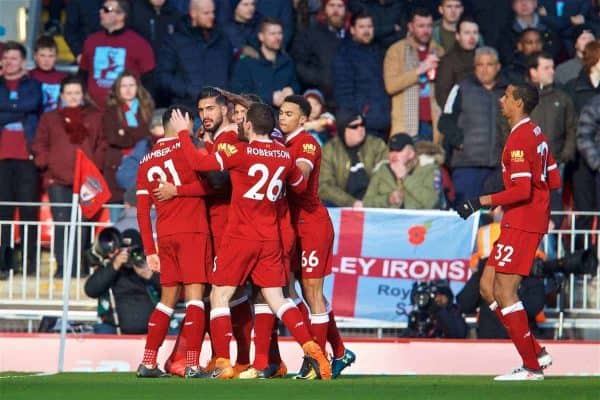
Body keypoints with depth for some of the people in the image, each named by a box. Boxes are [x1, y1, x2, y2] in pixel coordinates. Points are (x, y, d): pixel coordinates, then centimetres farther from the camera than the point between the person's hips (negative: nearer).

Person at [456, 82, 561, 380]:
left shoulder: (519, 140, -16)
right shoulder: (537, 135, 14)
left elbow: (522, 190, -23)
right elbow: (554, 180, 18)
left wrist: (479, 202, -20)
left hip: (521, 223, -10)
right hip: (526, 222, 10)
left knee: (504, 291, -8)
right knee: (487, 286, 11)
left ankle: (531, 367, -5)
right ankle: (535, 352, 11)